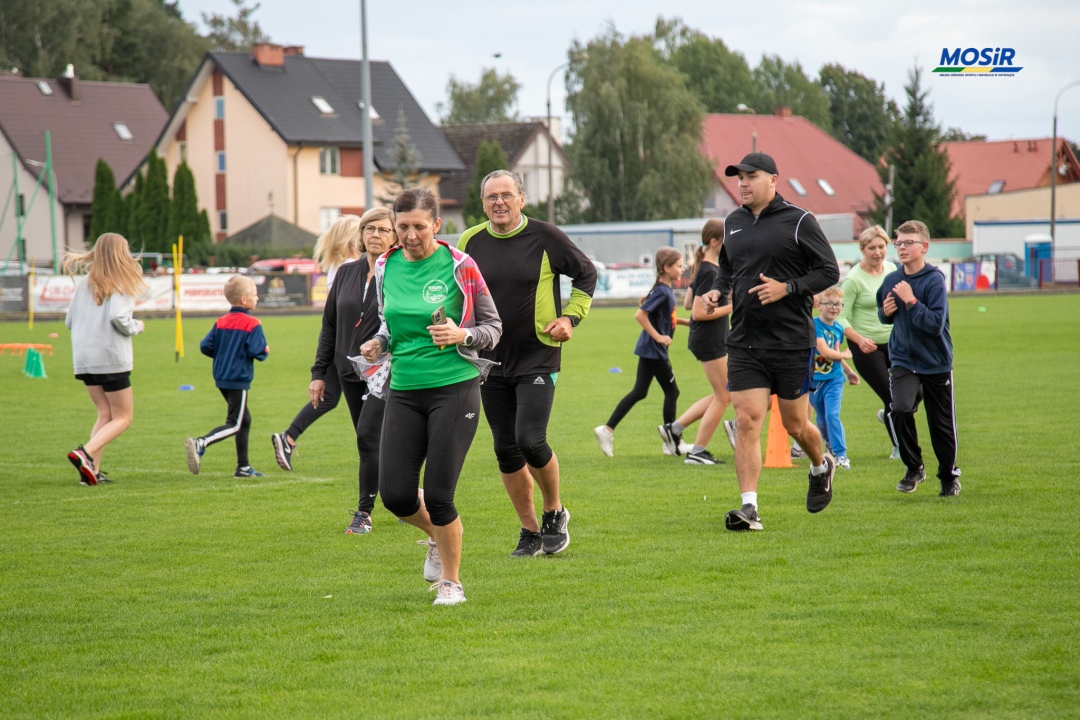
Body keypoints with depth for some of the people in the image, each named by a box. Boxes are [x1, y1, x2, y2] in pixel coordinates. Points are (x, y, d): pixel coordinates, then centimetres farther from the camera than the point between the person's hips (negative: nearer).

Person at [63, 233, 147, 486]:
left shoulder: (84, 283, 9)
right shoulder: (121, 285, -7)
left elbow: (69, 321, 9)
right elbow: (118, 318, -21)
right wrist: (136, 326, -2)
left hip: (83, 358, 6)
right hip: (111, 359, -6)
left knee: (105, 414, 15)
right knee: (123, 418, 4)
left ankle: (92, 470, 1)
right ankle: (85, 453, -18)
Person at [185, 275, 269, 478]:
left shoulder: (221, 322, 7)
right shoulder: (252, 324, -12)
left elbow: (205, 346, 3)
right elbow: (257, 351, -19)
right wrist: (266, 350, 3)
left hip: (221, 378, 8)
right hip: (239, 379, -8)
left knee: (244, 419, 18)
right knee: (234, 424, -6)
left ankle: (243, 467, 20)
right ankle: (200, 444, -28)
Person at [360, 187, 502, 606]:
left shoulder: (459, 266, -7)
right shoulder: (386, 267, 6)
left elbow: (493, 327, -1)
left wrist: (461, 336, -20)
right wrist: (379, 343, 2)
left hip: (454, 388, -4)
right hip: (403, 393, 4)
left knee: (439, 496, -7)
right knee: (395, 496, -2)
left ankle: (450, 581, 15)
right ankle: (438, 538, 32)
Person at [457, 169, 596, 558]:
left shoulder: (545, 237, -6)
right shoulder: (470, 242, 3)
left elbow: (586, 273, 6)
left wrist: (570, 317, -5)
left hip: (538, 356, -4)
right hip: (491, 360, 4)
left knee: (530, 440, -16)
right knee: (506, 450, 5)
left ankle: (554, 512, 9)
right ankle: (530, 531, 18)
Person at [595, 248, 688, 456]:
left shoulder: (666, 290, 10)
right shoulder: (662, 292, -18)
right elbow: (640, 315, -25)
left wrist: (685, 321, 14)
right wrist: (658, 336, -21)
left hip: (648, 350, 9)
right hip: (655, 351, -9)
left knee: (639, 392, 9)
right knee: (672, 391, 2)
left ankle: (607, 430, 6)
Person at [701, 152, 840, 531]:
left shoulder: (798, 221, -6)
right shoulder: (733, 223, 10)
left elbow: (829, 271, -6)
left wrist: (787, 288, -18)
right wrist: (717, 290, 4)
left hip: (793, 343, -4)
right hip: (744, 343, 4)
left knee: (794, 424, 8)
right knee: (747, 421, -9)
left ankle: (822, 466, 41)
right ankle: (749, 507, -11)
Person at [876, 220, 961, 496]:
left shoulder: (934, 280, -16)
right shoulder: (891, 280, -1)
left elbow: (936, 323, -24)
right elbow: (884, 316, 16)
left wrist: (910, 301, -27)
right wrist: (886, 312, -5)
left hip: (935, 362, -3)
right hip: (903, 359, 3)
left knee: (941, 424, 6)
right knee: (901, 409, -21)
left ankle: (949, 475, 31)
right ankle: (913, 468, -1)